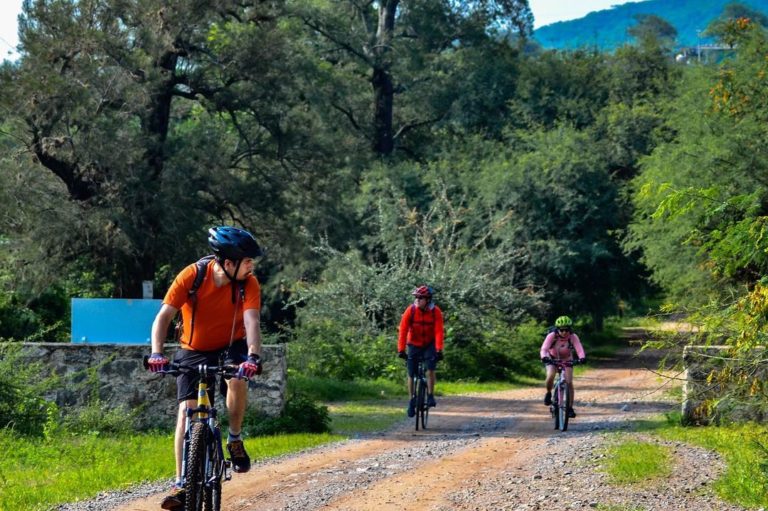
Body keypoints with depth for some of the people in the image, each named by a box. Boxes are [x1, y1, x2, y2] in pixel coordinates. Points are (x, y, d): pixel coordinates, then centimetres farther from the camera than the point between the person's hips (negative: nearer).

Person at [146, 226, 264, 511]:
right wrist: (157, 353, -40)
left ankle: (235, 439, -8)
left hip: (230, 347, 0)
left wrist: (253, 356, -49)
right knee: (186, 411, -12)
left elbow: (252, 322, -31)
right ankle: (181, 485, -8)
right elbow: (164, 316, -25)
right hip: (193, 351, 0)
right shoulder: (191, 276, -22)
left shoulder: (248, 283, -19)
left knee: (237, 378, -33)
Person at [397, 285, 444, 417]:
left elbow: (439, 332, -23)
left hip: (429, 344, -1)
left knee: (430, 369, -21)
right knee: (411, 374, 2)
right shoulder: (411, 310, -18)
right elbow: (403, 330, -21)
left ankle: (430, 396, -8)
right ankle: (412, 401, 17)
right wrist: (401, 350, -28)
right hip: (414, 344, 1)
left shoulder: (436, 312, -18)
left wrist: (439, 350, -34)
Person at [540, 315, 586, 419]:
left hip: (567, 359, 1)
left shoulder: (573, 337, -26)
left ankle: (570, 408, 0)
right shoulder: (552, 336, -28)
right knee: (550, 376, -29)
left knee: (569, 382, -11)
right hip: (552, 359, -1)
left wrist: (582, 358, -60)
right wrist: (544, 357, -60)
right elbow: (544, 349, -38)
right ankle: (548, 393, 0)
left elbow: (579, 349, -38)